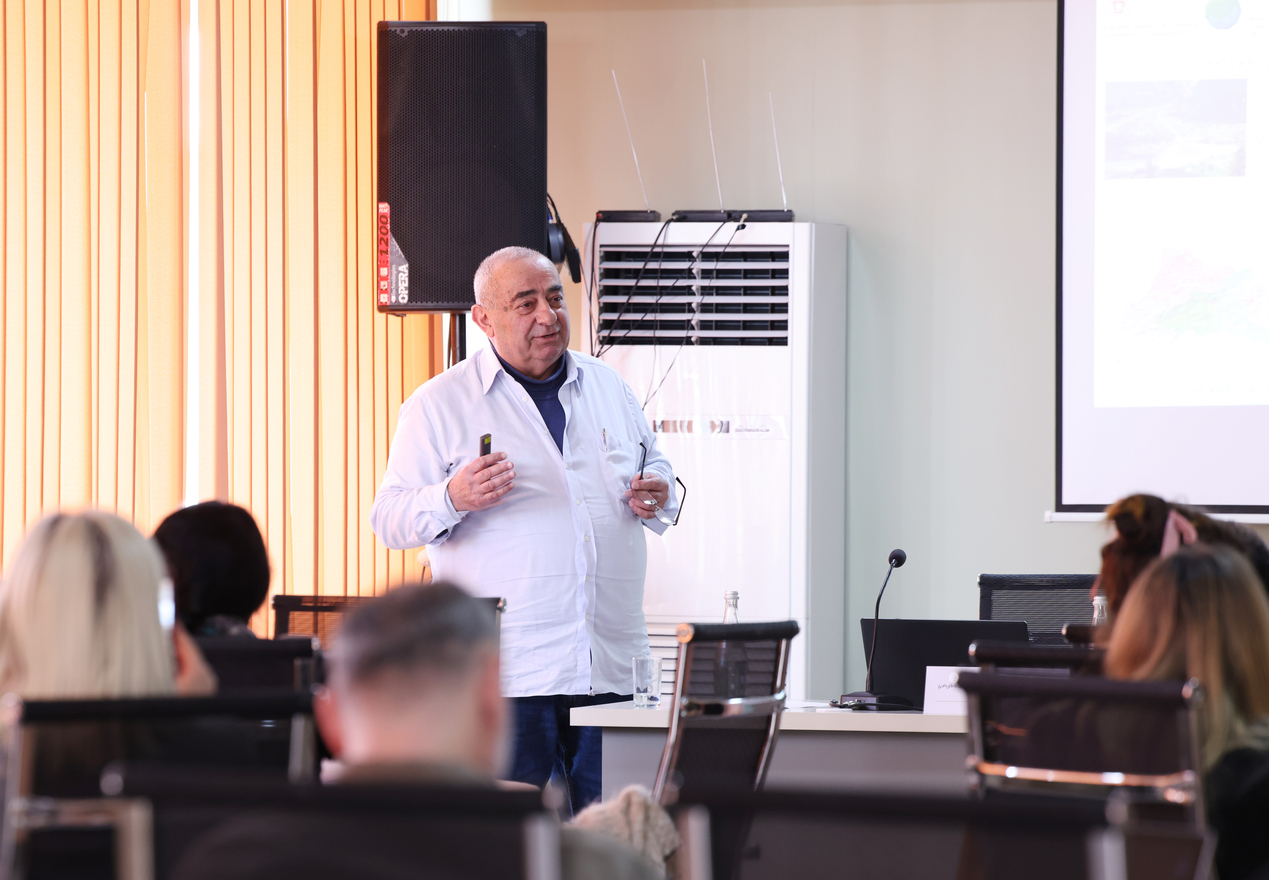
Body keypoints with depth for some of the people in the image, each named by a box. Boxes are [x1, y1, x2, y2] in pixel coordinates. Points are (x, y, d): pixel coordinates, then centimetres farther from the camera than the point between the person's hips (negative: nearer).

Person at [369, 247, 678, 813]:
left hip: (610, 669, 4)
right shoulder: (438, 406, 1)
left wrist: (658, 496, 3)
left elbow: (653, 468, 27)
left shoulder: (607, 387, 16)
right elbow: (390, 520, 0)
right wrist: (452, 500, -21)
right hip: (506, 674, -4)